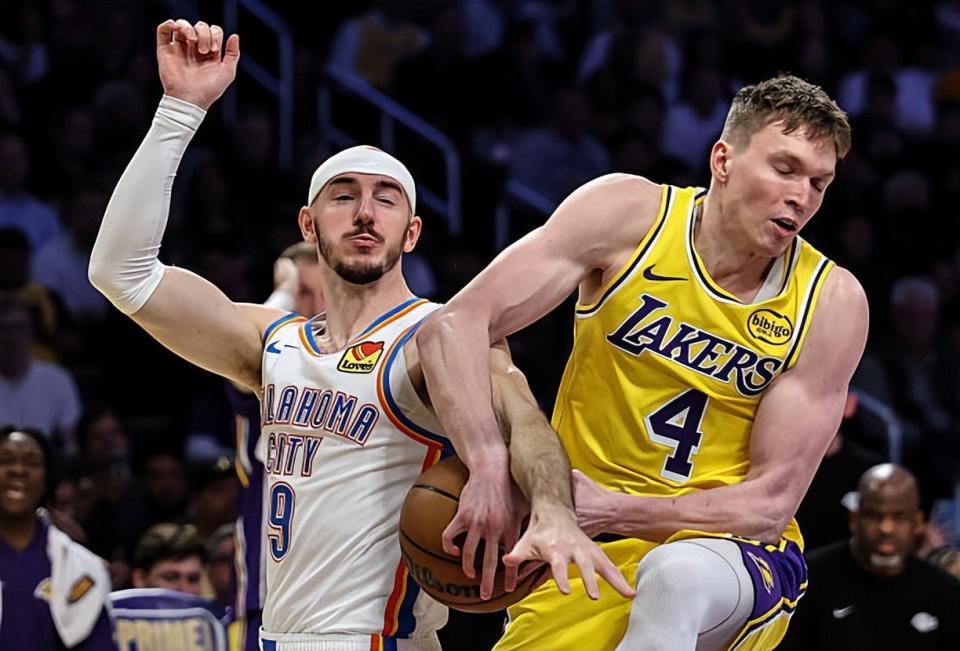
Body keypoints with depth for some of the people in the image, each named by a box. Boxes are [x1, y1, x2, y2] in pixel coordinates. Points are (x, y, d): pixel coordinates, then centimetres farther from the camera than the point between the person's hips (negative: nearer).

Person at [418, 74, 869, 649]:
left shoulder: (831, 301, -9)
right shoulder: (629, 214, -9)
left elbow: (772, 501, -10)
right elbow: (454, 326, -14)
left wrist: (613, 510, -25)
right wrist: (490, 462, -32)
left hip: (737, 550, -2)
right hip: (588, 556, 2)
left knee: (677, 575, -36)